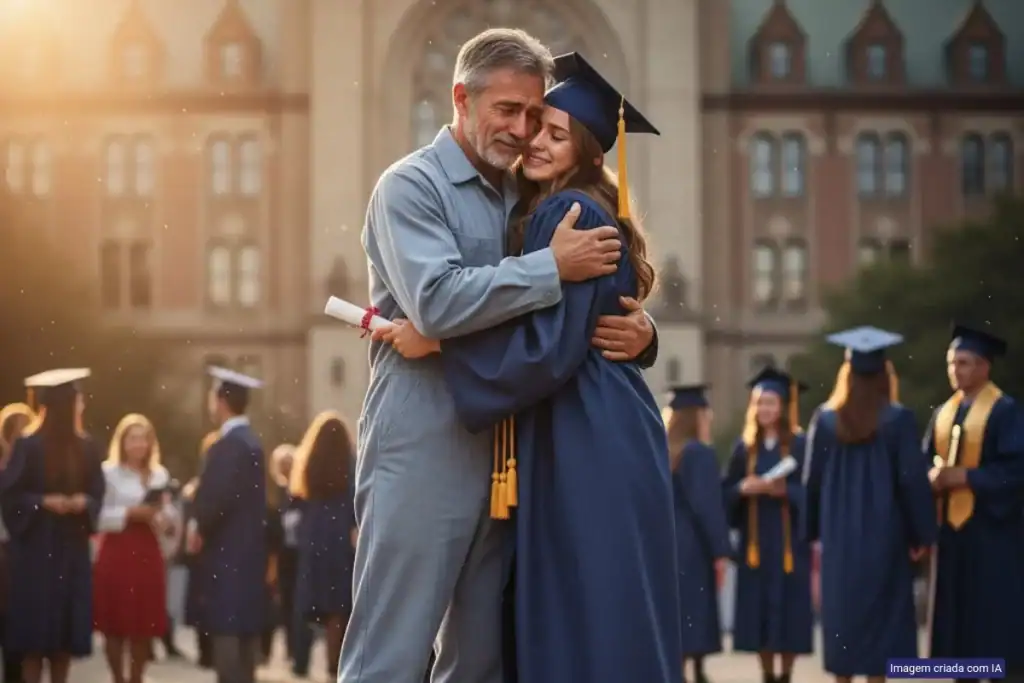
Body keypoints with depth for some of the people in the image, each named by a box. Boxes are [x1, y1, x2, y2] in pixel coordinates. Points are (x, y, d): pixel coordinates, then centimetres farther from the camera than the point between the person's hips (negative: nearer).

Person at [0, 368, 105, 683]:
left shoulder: (87, 447, 5)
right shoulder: (29, 445, -10)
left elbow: (97, 494, 10)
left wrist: (83, 503, -11)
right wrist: (43, 502, -19)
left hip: (72, 546, 5)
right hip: (37, 546, -5)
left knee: (66, 622, 5)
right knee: (35, 623, -4)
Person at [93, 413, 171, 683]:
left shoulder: (160, 474, 10)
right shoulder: (108, 472, -3)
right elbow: (97, 516, -9)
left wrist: (157, 519, -8)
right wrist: (129, 513, -17)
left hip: (148, 554, 3)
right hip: (116, 553, -3)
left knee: (144, 624, 5)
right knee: (114, 624, 0)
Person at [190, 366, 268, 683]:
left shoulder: (229, 445, -17)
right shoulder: (251, 441, 13)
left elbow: (219, 498, -24)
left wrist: (200, 529, -6)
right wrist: (204, 525, 10)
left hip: (228, 553, -9)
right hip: (247, 550, 10)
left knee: (226, 631, -9)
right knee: (245, 629, 11)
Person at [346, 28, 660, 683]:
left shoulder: (525, 199, 16)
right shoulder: (411, 186, -4)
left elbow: (594, 310, 18)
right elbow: (435, 300, -21)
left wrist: (639, 332, -5)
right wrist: (553, 266, -19)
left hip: (502, 457, 7)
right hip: (423, 454, -7)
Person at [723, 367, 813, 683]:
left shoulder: (800, 445, -2)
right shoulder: (744, 447, 9)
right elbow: (726, 491, 7)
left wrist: (785, 490, -21)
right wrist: (743, 488, -13)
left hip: (790, 540, -3)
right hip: (755, 541, 3)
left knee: (788, 609, -2)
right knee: (759, 609, 3)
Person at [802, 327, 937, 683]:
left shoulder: (825, 418, -1)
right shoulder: (898, 418, -9)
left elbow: (812, 479, 2)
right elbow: (913, 478, -10)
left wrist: (813, 532, 12)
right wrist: (921, 534, -2)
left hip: (839, 533, 3)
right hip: (883, 532, -2)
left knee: (842, 610, 9)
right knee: (881, 613, 3)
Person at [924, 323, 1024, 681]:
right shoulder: (944, 413, 13)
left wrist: (964, 476, -20)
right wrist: (933, 477, -9)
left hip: (991, 527, -7)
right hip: (951, 524, 7)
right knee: (958, 615, 8)